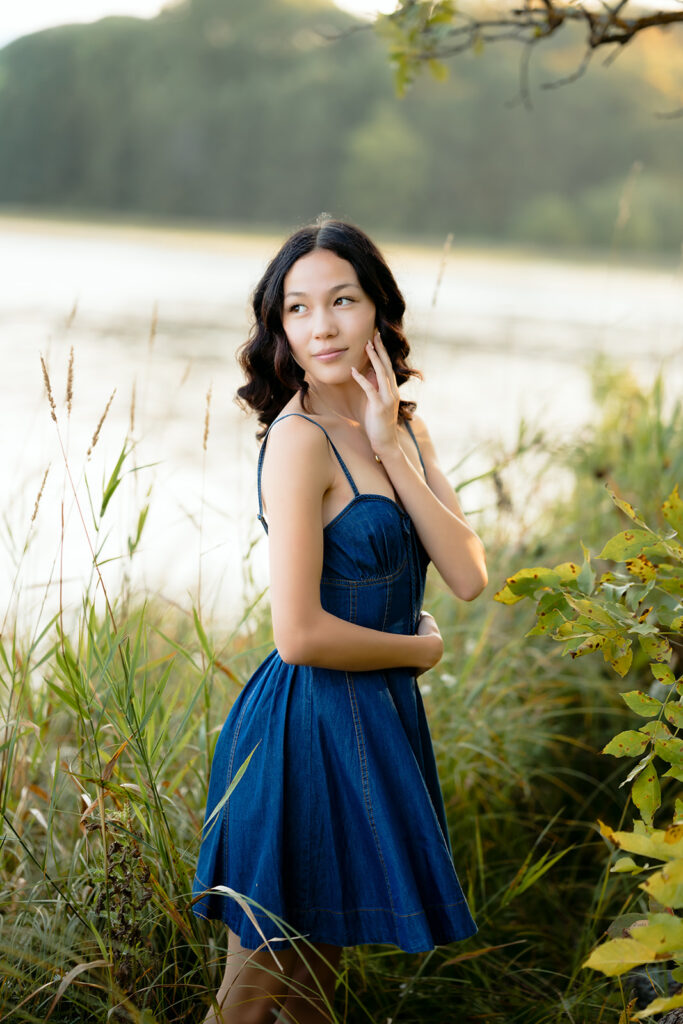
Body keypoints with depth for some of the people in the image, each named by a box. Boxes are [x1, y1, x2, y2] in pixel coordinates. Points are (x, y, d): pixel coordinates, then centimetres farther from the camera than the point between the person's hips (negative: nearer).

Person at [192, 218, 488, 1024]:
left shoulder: (402, 428, 6)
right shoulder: (299, 440, -18)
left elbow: (469, 579, -5)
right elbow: (300, 634, -23)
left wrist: (392, 449, -12)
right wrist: (420, 649, -7)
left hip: (380, 716, 8)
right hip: (313, 723, -8)